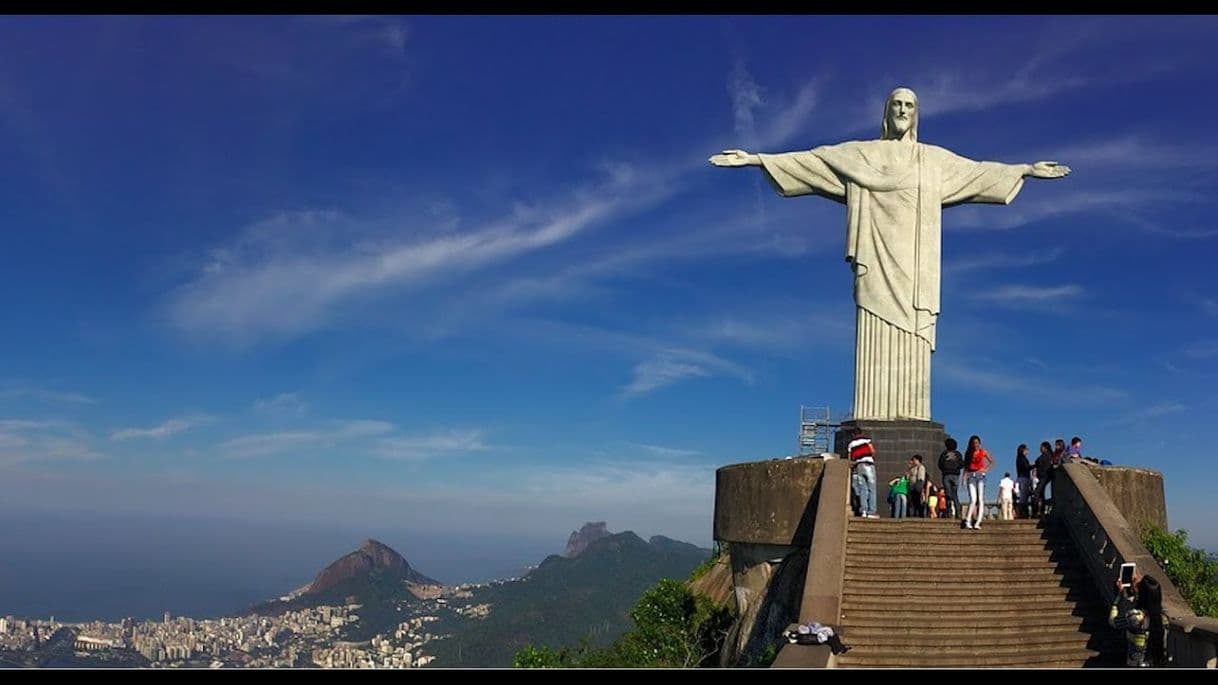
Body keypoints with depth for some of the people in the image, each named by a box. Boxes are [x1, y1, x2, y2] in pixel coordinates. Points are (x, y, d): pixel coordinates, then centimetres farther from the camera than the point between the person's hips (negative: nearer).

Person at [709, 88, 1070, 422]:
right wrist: (754, 159, 2)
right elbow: (808, 159, 9)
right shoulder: (860, 153, 13)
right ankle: (874, 420, -15)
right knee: (877, 341, -11)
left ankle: (910, 420, -8)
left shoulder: (936, 159, 21)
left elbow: (979, 171, 28)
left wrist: (1028, 169, 26)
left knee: (913, 346, -5)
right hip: (878, 258, -2)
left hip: (916, 263, 2)